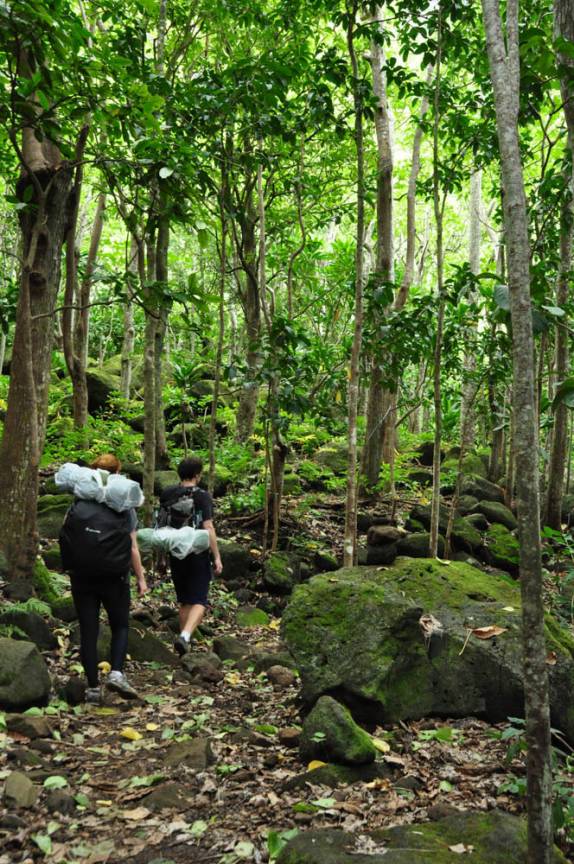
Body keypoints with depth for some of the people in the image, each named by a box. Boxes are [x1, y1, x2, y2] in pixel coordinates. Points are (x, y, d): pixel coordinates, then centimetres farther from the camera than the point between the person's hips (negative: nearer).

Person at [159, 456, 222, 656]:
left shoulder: (166, 494, 4)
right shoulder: (202, 496, -11)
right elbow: (208, 528, -15)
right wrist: (217, 557, -10)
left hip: (175, 553, 5)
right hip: (198, 554, -5)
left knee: (184, 601, 17)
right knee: (199, 601, -2)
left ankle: (186, 647, 23)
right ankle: (185, 636, -25)